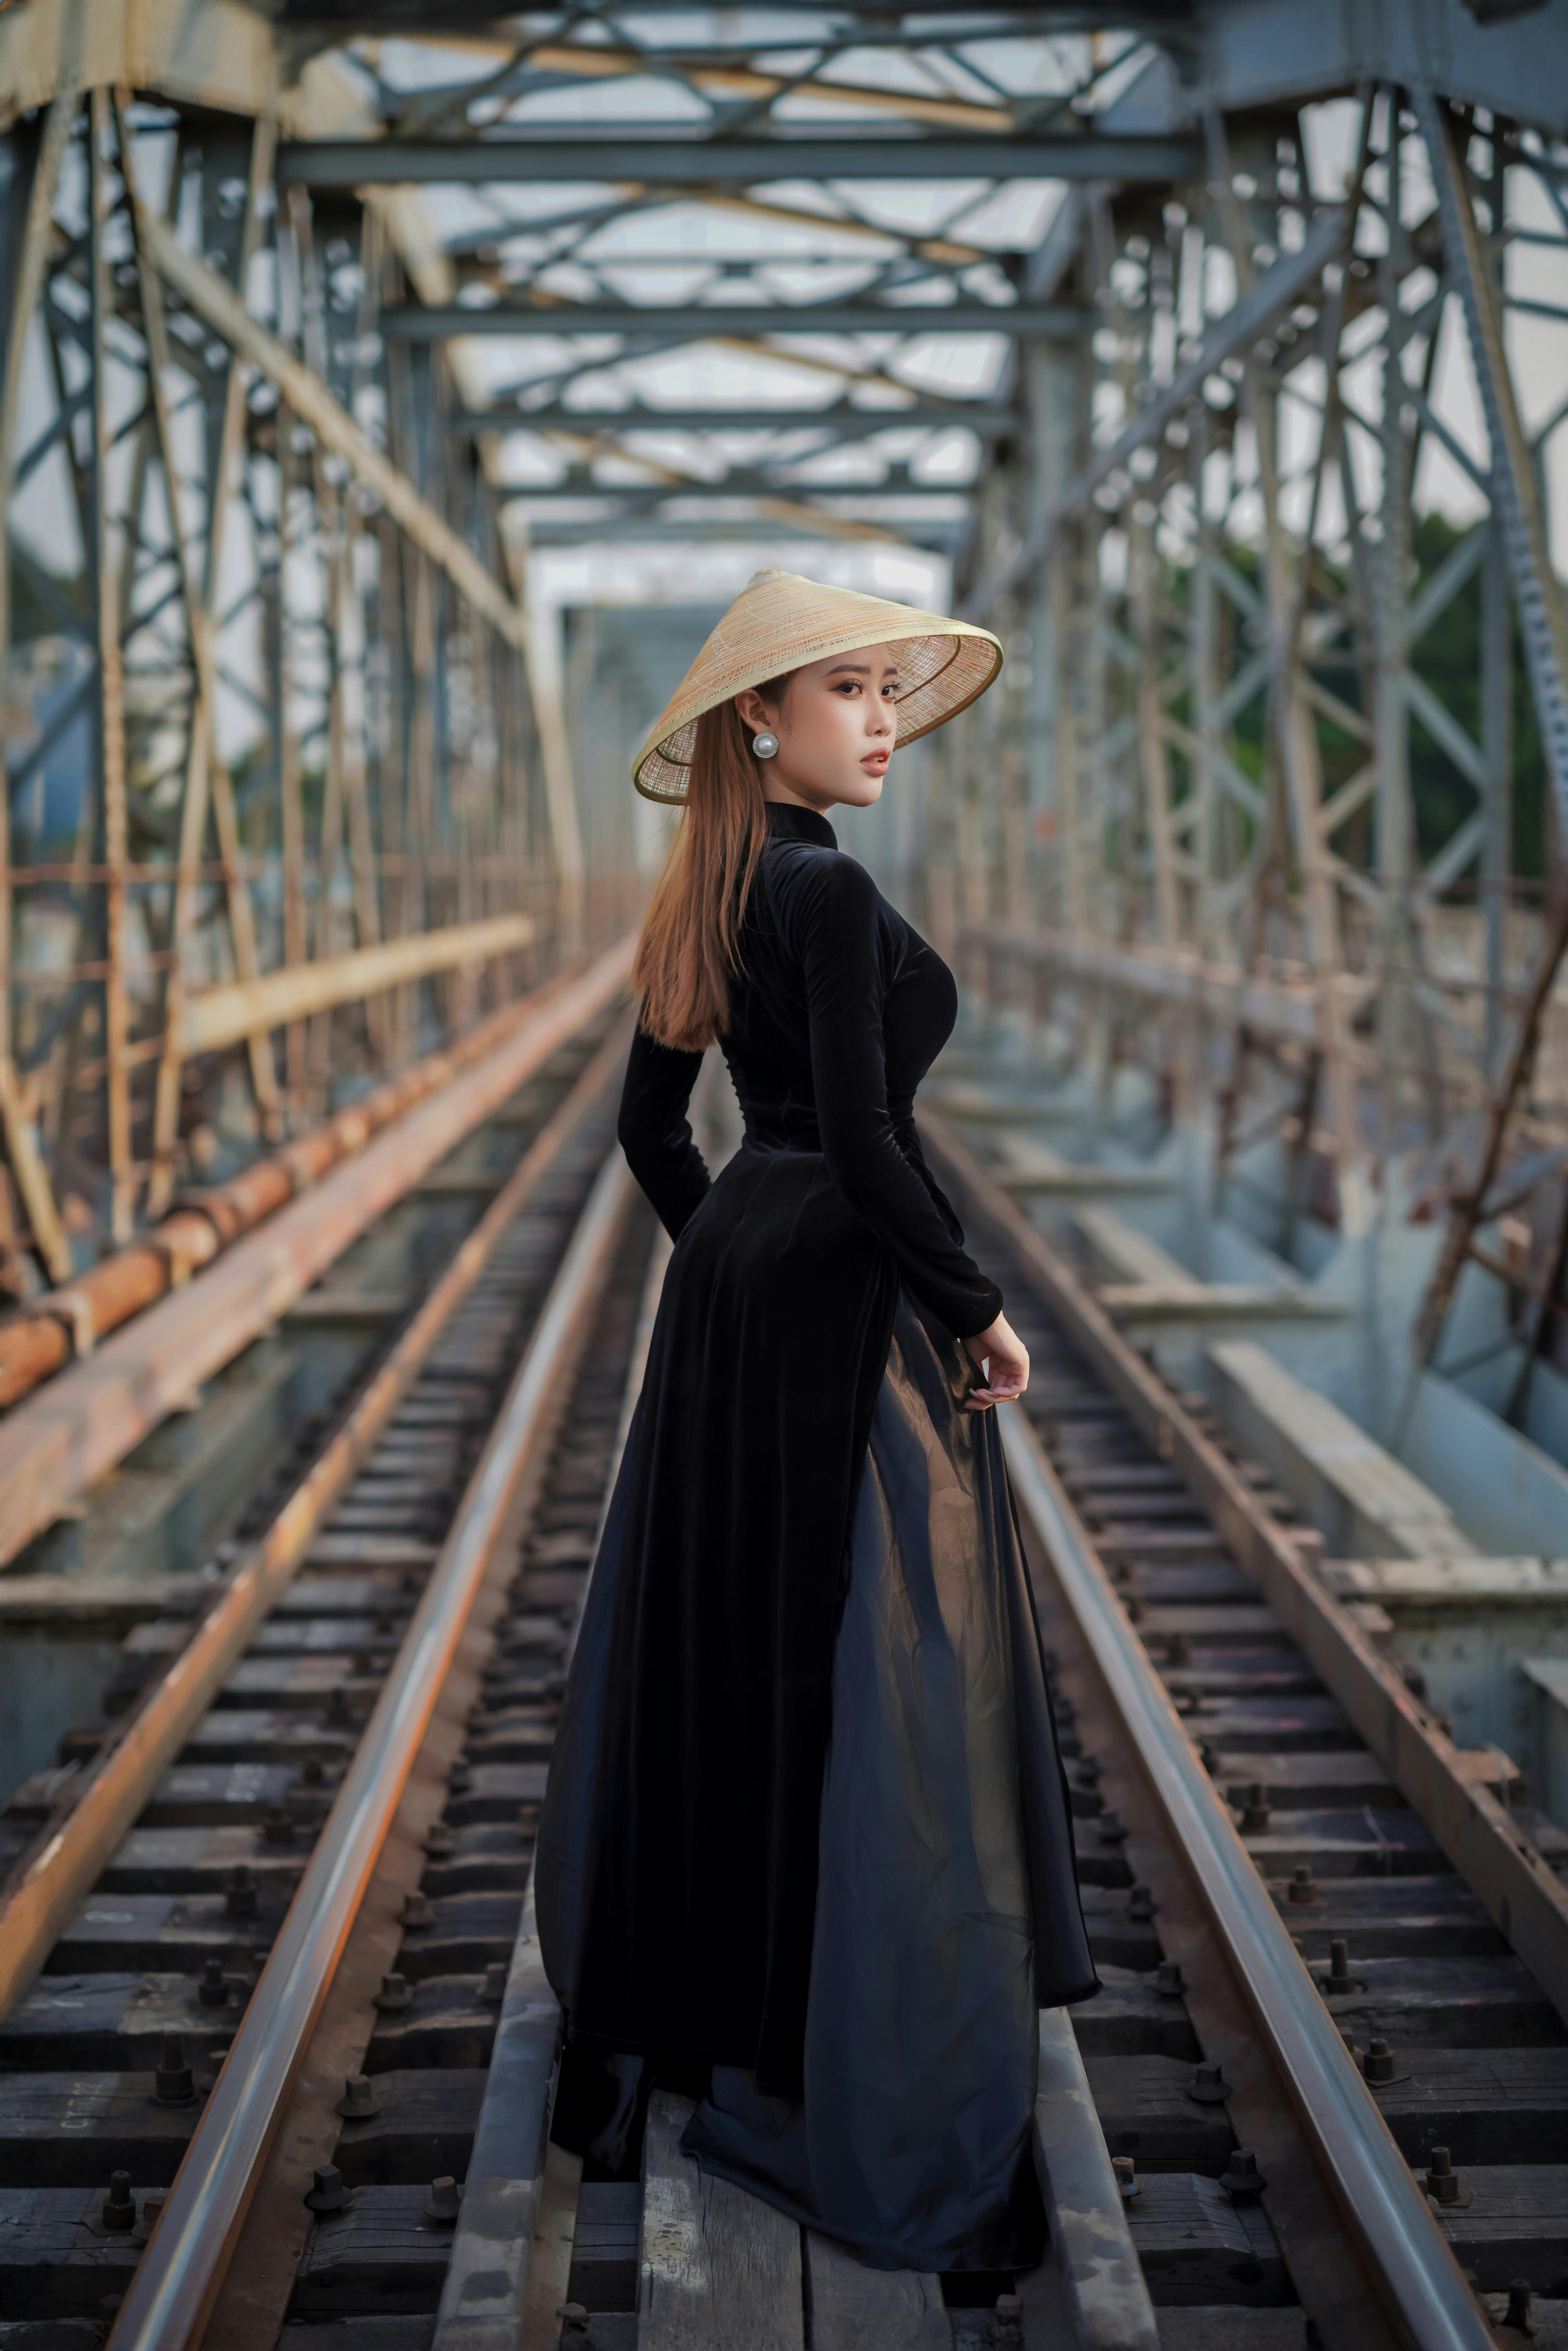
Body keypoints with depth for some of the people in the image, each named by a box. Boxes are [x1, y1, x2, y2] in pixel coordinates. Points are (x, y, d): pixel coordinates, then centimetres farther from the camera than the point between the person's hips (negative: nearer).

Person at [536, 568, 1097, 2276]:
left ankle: (657, 2024, 33)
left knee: (714, 1652, 18)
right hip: (846, 1311, -9)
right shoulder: (825, 888, -16)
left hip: (733, 1297, 9)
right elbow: (864, 1139, -23)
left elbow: (650, 1127, 16)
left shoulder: (714, 898, 11)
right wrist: (977, 1309, -13)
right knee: (871, 1680, -2)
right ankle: (890, 2117, 8)